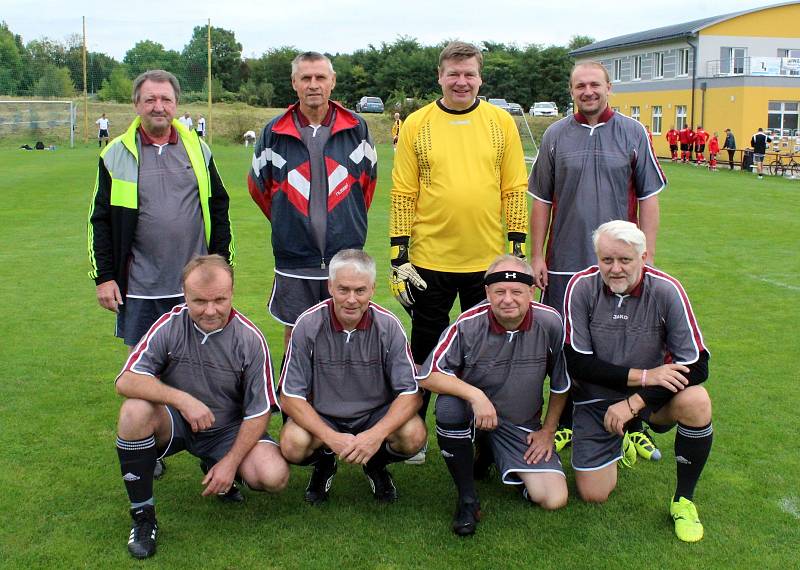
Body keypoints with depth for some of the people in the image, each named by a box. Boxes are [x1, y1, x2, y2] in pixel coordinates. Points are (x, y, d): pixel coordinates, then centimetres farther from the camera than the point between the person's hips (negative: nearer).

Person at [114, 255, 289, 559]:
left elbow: (259, 412, -9)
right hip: (174, 421, 0)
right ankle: (142, 515, -15)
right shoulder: (169, 325, -12)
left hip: (228, 429, 0)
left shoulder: (250, 339, -13)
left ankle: (218, 470, 12)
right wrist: (182, 399, -33)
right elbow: (126, 381, -21)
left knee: (274, 476, -24)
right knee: (135, 411, -32)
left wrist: (230, 462, -16)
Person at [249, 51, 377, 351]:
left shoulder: (356, 128, 1)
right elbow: (257, 185, 14)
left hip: (346, 257, 0)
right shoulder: (274, 133, 0)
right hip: (293, 260, 0)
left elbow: (369, 178, 15)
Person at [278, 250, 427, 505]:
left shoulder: (388, 326, -14)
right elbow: (290, 397, -13)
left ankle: (376, 464, 9)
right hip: (320, 416, 0)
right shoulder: (308, 324, -16)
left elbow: (410, 393, -14)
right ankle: (323, 464, 8)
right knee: (293, 444, -31)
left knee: (414, 435, -28)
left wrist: (377, 434, -31)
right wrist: (331, 438, -27)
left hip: (377, 414, 1)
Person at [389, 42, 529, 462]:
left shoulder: (501, 122, 3)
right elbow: (403, 194, -1)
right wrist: (399, 257, -4)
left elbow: (515, 188, 4)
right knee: (425, 349, 12)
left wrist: (517, 249, 0)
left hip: (488, 260, 1)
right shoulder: (416, 125, 0)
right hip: (430, 258, -1)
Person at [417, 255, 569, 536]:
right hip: (473, 409, -1)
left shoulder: (550, 323, -14)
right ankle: (467, 499, -15)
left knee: (554, 499, -12)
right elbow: (428, 376, -20)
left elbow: (561, 383, 2)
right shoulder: (468, 325, -20)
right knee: (449, 406, -37)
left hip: (523, 425, 2)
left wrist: (548, 432, 5)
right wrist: (475, 395, -34)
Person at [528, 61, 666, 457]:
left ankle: (634, 425, 21)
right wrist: (537, 255, 4)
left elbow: (648, 198, 3)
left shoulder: (633, 133, 2)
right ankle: (564, 424, 24)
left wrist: (647, 256, -2)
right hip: (564, 263, 1)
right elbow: (542, 200, 8)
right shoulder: (555, 136, 4)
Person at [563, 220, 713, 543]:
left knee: (696, 401, -32)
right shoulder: (582, 287, -17)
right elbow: (575, 362, -16)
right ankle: (619, 443, 31)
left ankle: (684, 500, -8)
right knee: (593, 495, -4)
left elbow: (696, 365, -19)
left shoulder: (666, 290, -18)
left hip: (651, 396, 0)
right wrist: (641, 375, -24)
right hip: (597, 398, 0)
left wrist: (634, 403, -25)